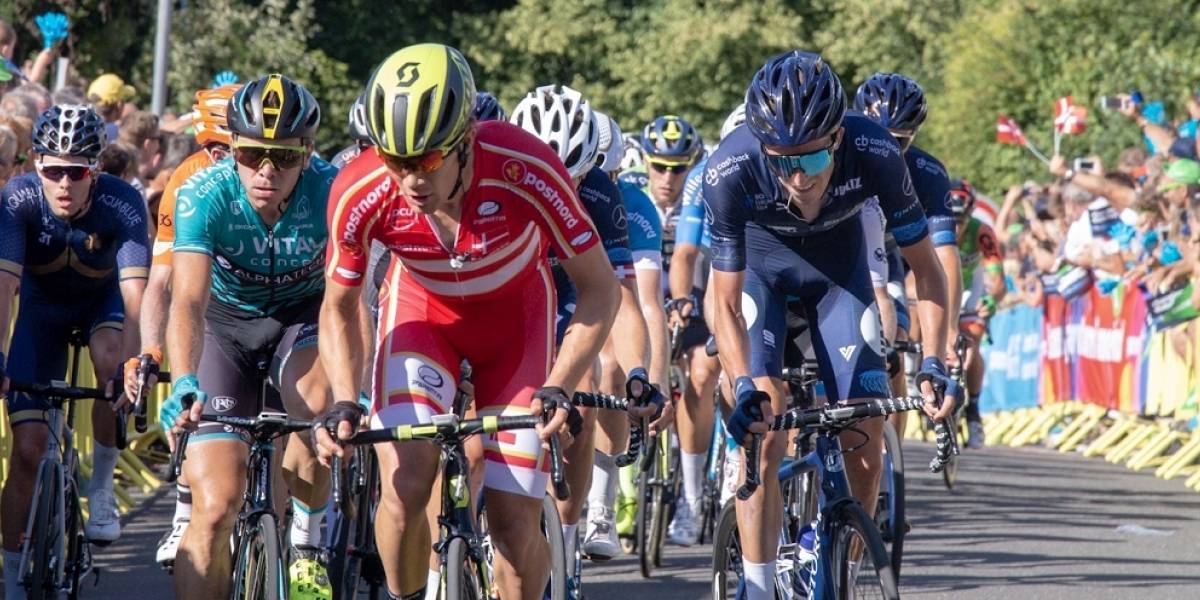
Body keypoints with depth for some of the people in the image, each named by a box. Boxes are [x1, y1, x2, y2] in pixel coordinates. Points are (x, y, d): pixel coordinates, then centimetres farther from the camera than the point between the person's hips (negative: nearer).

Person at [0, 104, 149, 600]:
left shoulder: (122, 204, -31)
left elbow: (134, 291, -39)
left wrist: (134, 362, -54)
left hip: (103, 299, -1)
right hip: (44, 303, 1)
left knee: (110, 357, -35)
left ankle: (101, 489, -13)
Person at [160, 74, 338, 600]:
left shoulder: (331, 192, -27)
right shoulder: (203, 196, -27)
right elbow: (188, 301, -37)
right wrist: (184, 384, -54)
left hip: (301, 318, 0)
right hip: (227, 323, 0)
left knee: (314, 403, -33)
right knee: (215, 507, -12)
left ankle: (306, 549, -8)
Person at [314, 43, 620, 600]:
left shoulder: (525, 171, -36)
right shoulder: (360, 193, -31)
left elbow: (599, 288, -22)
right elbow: (340, 308, -12)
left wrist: (559, 387, -34)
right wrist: (344, 403, -27)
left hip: (515, 314, -1)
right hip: (421, 308, 1)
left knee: (513, 522, -7)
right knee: (404, 485, -22)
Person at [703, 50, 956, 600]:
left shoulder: (875, 155, -35)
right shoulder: (729, 172, -37)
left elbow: (925, 268, -22)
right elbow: (727, 304, -27)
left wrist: (933, 363, -32)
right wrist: (744, 389, -41)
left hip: (838, 267, 1)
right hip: (758, 267, -1)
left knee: (865, 443, -7)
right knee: (764, 429, -19)